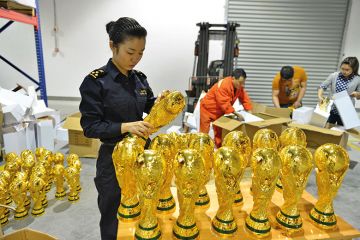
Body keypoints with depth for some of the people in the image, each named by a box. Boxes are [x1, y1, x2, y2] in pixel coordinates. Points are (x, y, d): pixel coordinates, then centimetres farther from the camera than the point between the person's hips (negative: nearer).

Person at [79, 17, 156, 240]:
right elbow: (90, 127, -15)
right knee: (113, 218, 14)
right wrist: (125, 127, -27)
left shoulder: (140, 78, 3)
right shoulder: (95, 82, -13)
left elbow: (150, 113, 9)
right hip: (114, 156, -5)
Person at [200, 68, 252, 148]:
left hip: (219, 112, 8)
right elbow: (225, 104, -33)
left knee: (220, 133, 15)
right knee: (204, 133, -4)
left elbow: (244, 98, 0)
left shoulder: (238, 86, -5)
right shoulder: (223, 85, -31)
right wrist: (237, 114, -29)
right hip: (207, 109, -8)